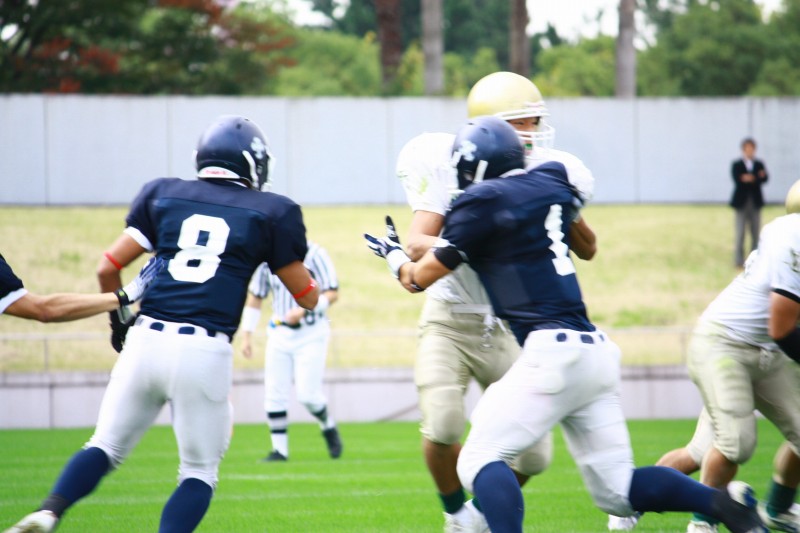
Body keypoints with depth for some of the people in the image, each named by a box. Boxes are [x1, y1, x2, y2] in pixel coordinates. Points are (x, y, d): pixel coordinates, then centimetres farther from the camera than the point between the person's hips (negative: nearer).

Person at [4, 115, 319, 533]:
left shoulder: (164, 195, 12)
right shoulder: (269, 213, 6)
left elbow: (107, 267, 10)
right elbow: (307, 297, 14)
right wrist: (292, 249, 32)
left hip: (147, 340, 2)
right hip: (204, 353, -2)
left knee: (106, 447, 13)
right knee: (200, 473, 11)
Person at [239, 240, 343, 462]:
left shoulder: (314, 254, -12)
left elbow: (332, 294, -10)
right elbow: (255, 297, 13)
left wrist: (304, 309, -25)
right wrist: (246, 334, 9)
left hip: (311, 333, -4)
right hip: (279, 333, 5)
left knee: (307, 394, -10)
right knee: (274, 394, -1)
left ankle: (328, 427, 19)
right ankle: (279, 449, 9)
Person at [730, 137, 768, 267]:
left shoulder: (759, 164, 9)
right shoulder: (736, 165, 2)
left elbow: (765, 178, -5)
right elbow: (737, 180, -14)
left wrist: (749, 179, -20)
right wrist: (757, 178, -17)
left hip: (755, 202, 3)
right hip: (741, 202, -3)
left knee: (755, 233, 3)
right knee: (740, 233, -4)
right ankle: (739, 260, -2)